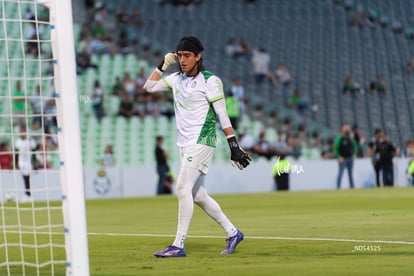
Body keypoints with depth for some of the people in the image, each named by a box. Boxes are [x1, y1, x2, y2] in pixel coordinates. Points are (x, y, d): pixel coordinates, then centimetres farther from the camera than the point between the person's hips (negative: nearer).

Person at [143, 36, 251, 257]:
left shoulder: (210, 81, -9)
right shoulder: (177, 79, 12)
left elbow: (222, 115, -11)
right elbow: (149, 87, 17)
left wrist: (234, 145, -15)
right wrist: (164, 64, 9)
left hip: (201, 141, -8)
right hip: (185, 145, 8)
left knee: (183, 189, -17)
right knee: (198, 196, 9)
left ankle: (178, 245, -17)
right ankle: (232, 233, 22)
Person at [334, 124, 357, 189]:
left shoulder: (351, 139, 11)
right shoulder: (340, 139, -8)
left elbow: (354, 147, 25)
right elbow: (336, 149, -10)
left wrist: (353, 154, 11)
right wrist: (339, 157, -16)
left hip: (350, 158, 6)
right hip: (343, 159, -6)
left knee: (350, 174, 10)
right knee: (340, 173, -8)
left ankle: (352, 186, 14)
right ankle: (338, 187, -6)